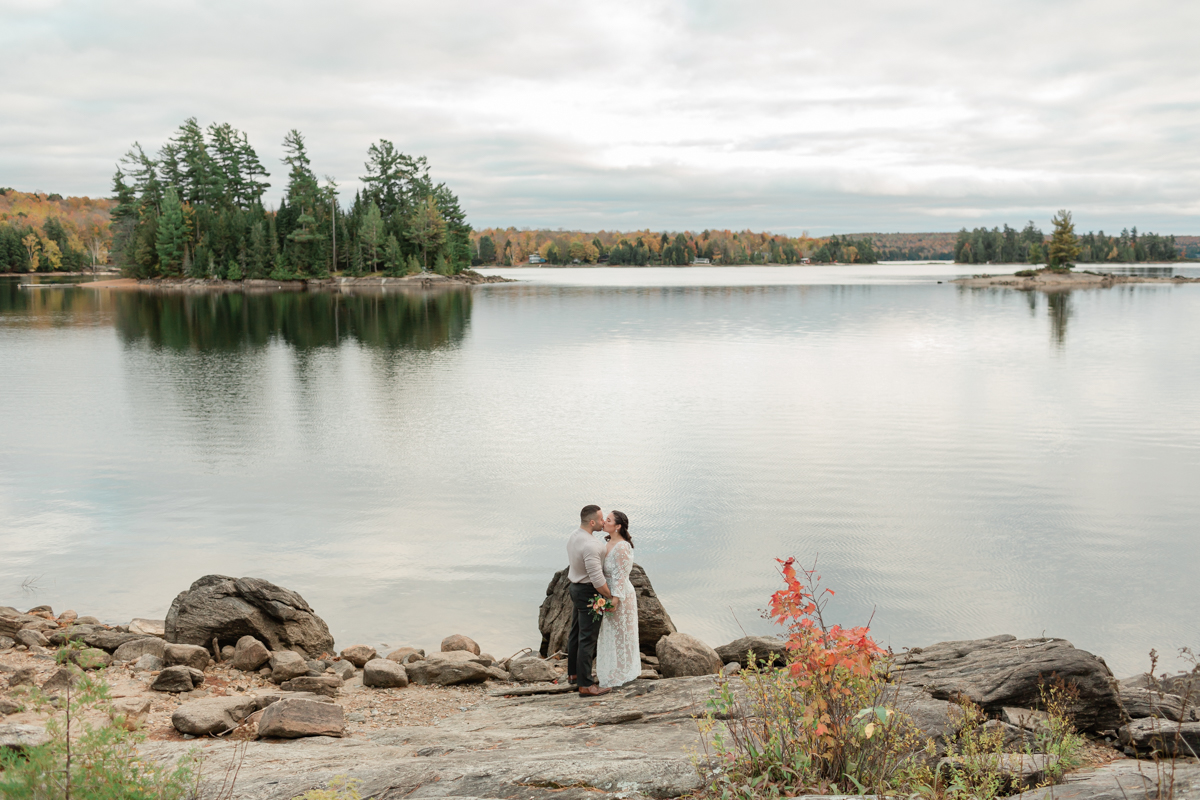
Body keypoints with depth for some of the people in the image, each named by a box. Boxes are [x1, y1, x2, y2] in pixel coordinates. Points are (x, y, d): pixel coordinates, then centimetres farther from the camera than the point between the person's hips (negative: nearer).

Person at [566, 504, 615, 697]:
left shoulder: (573, 537, 3)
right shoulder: (590, 545, -28)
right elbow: (597, 578, -27)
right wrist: (611, 597, -14)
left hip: (576, 588, 10)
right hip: (589, 593, -10)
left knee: (576, 632, 20)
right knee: (587, 638, -5)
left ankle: (574, 673, 33)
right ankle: (585, 685, -1)